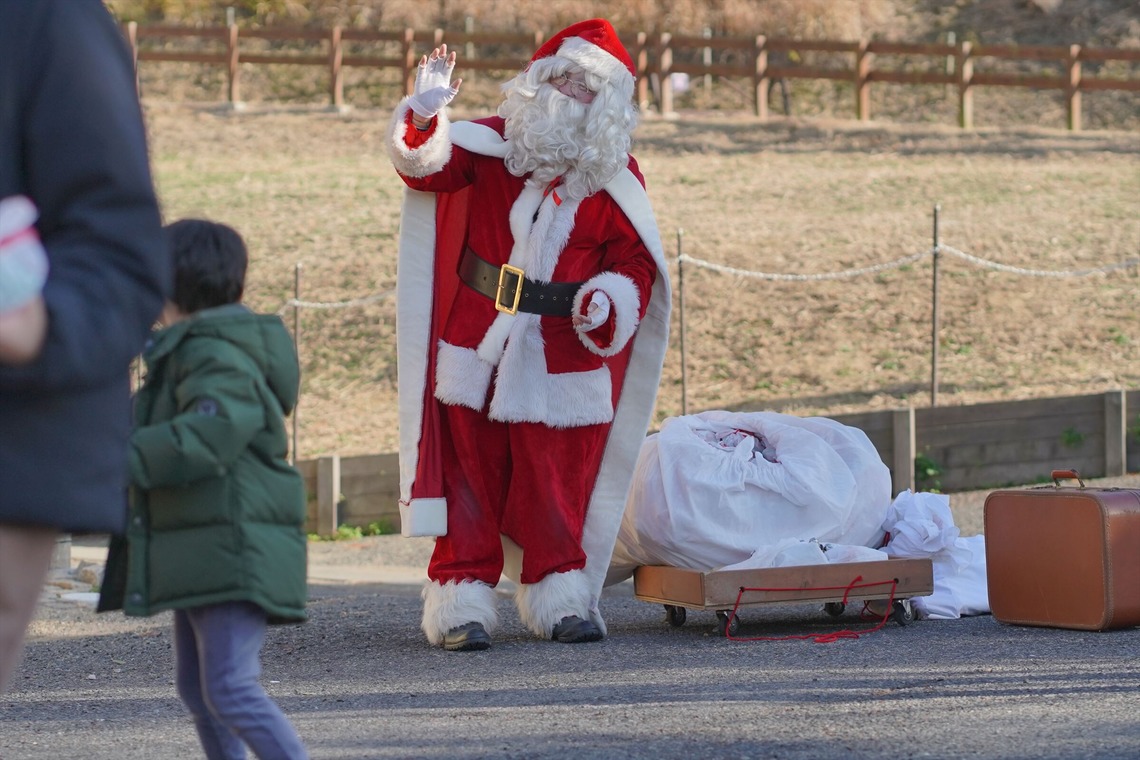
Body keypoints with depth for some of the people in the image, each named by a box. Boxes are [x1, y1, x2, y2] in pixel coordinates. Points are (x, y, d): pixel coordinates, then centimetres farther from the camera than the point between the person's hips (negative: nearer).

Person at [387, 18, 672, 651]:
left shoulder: (616, 182, 2)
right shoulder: (492, 147, 1)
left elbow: (634, 261, 7)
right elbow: (426, 165, -12)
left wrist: (612, 298, -13)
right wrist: (426, 115, -31)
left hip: (563, 366, 0)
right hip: (477, 353, 0)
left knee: (556, 492, 5)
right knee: (472, 481, 3)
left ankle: (560, 598, 18)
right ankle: (461, 601, 8)